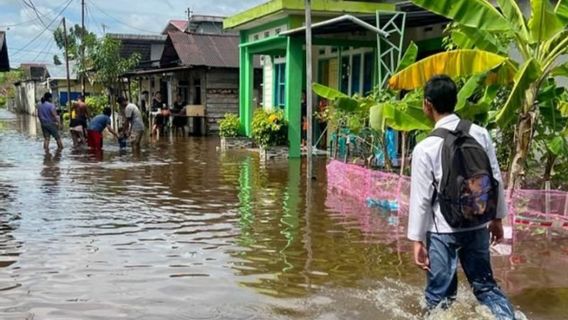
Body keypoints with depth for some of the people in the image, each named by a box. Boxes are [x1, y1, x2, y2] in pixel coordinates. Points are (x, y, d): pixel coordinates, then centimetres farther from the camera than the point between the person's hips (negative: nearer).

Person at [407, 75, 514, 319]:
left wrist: (417, 240, -4)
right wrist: (497, 218, 15)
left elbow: (421, 198, -12)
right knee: (485, 286, 18)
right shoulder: (480, 134, -4)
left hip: (443, 231, -4)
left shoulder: (425, 148, -15)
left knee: (439, 295, 9)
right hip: (478, 226, 4)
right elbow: (496, 180, 2)